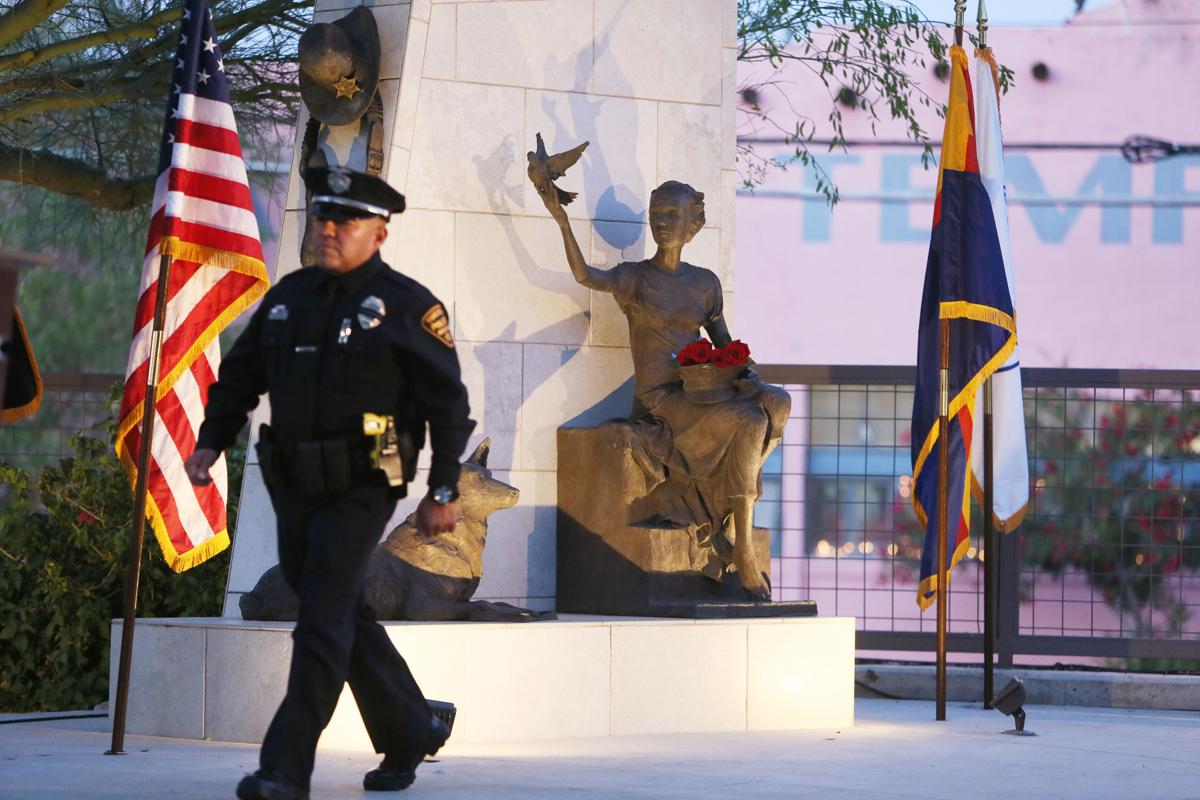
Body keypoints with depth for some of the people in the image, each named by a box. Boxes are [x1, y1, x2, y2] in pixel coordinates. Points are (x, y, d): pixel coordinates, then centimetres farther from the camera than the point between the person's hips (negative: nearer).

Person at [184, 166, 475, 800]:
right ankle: (410, 734, 29)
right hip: (295, 487, 7)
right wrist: (210, 442, 6)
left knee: (322, 621, -12)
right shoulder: (290, 296, 12)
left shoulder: (405, 305, -5)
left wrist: (444, 491, -9)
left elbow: (449, 404, -5)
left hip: (359, 489, -7)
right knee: (343, 617, 13)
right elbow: (240, 374, 19)